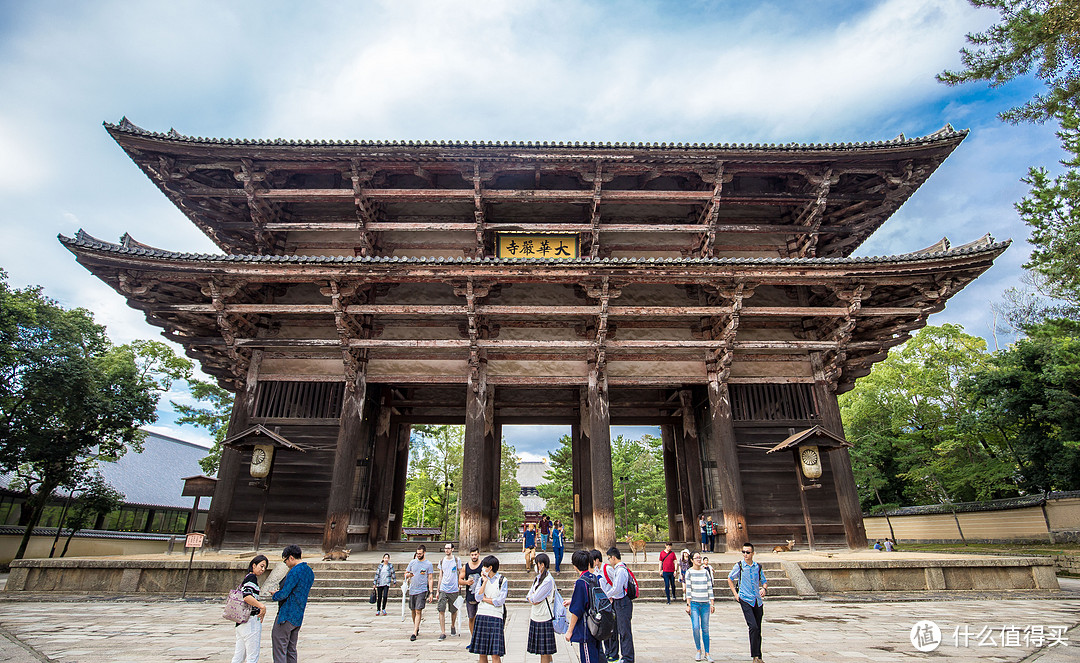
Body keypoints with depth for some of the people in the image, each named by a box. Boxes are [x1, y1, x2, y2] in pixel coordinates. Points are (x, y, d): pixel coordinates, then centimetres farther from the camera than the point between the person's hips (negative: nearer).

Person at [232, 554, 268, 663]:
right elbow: (247, 596, -26)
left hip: (241, 622, 9)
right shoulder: (252, 577, -12)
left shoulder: (245, 578, 16)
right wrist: (262, 607, -22)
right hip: (252, 620, -9)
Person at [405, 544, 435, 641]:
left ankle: (414, 633, -8)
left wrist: (431, 593, -9)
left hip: (422, 591, -4)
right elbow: (405, 575, 14)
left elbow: (431, 579, -2)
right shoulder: (412, 562, 8)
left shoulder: (428, 564, -2)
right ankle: (416, 628, 32)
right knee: (413, 611, 13)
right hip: (412, 590, 4)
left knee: (418, 611, -11)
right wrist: (408, 575, -11)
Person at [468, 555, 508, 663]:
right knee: (481, 653, 6)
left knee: (495, 654, -6)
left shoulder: (502, 580, 0)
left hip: (495, 617, -4)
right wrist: (485, 581, -6)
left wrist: (484, 599, -1)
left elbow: (500, 601, -8)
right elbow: (478, 596, -1)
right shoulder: (481, 579, 11)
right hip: (481, 615, 4)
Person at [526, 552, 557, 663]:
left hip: (545, 618, -8)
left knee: (545, 651, 0)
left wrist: (531, 598, 0)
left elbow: (535, 599, -20)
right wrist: (532, 599, -9)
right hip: (535, 616, 8)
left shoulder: (548, 580, -17)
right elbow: (528, 596, 10)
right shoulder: (538, 578, 11)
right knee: (540, 649, 14)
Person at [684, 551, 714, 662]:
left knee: (705, 629, 3)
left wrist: (712, 604, 6)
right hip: (694, 603, -2)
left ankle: (707, 654, 13)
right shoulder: (689, 572, 0)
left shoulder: (706, 572, 9)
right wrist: (688, 605, -7)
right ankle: (698, 651, 9)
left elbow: (710, 588, 10)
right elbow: (688, 589, -3)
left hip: (705, 603, 2)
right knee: (696, 627, -10)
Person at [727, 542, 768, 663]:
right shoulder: (739, 566, -3)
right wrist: (735, 594, 3)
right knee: (753, 627, -16)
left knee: (758, 629, 10)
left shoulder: (758, 566, 6)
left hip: (758, 601, 4)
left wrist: (763, 588, -3)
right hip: (745, 599, -4)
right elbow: (730, 579, 10)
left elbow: (764, 581, 18)